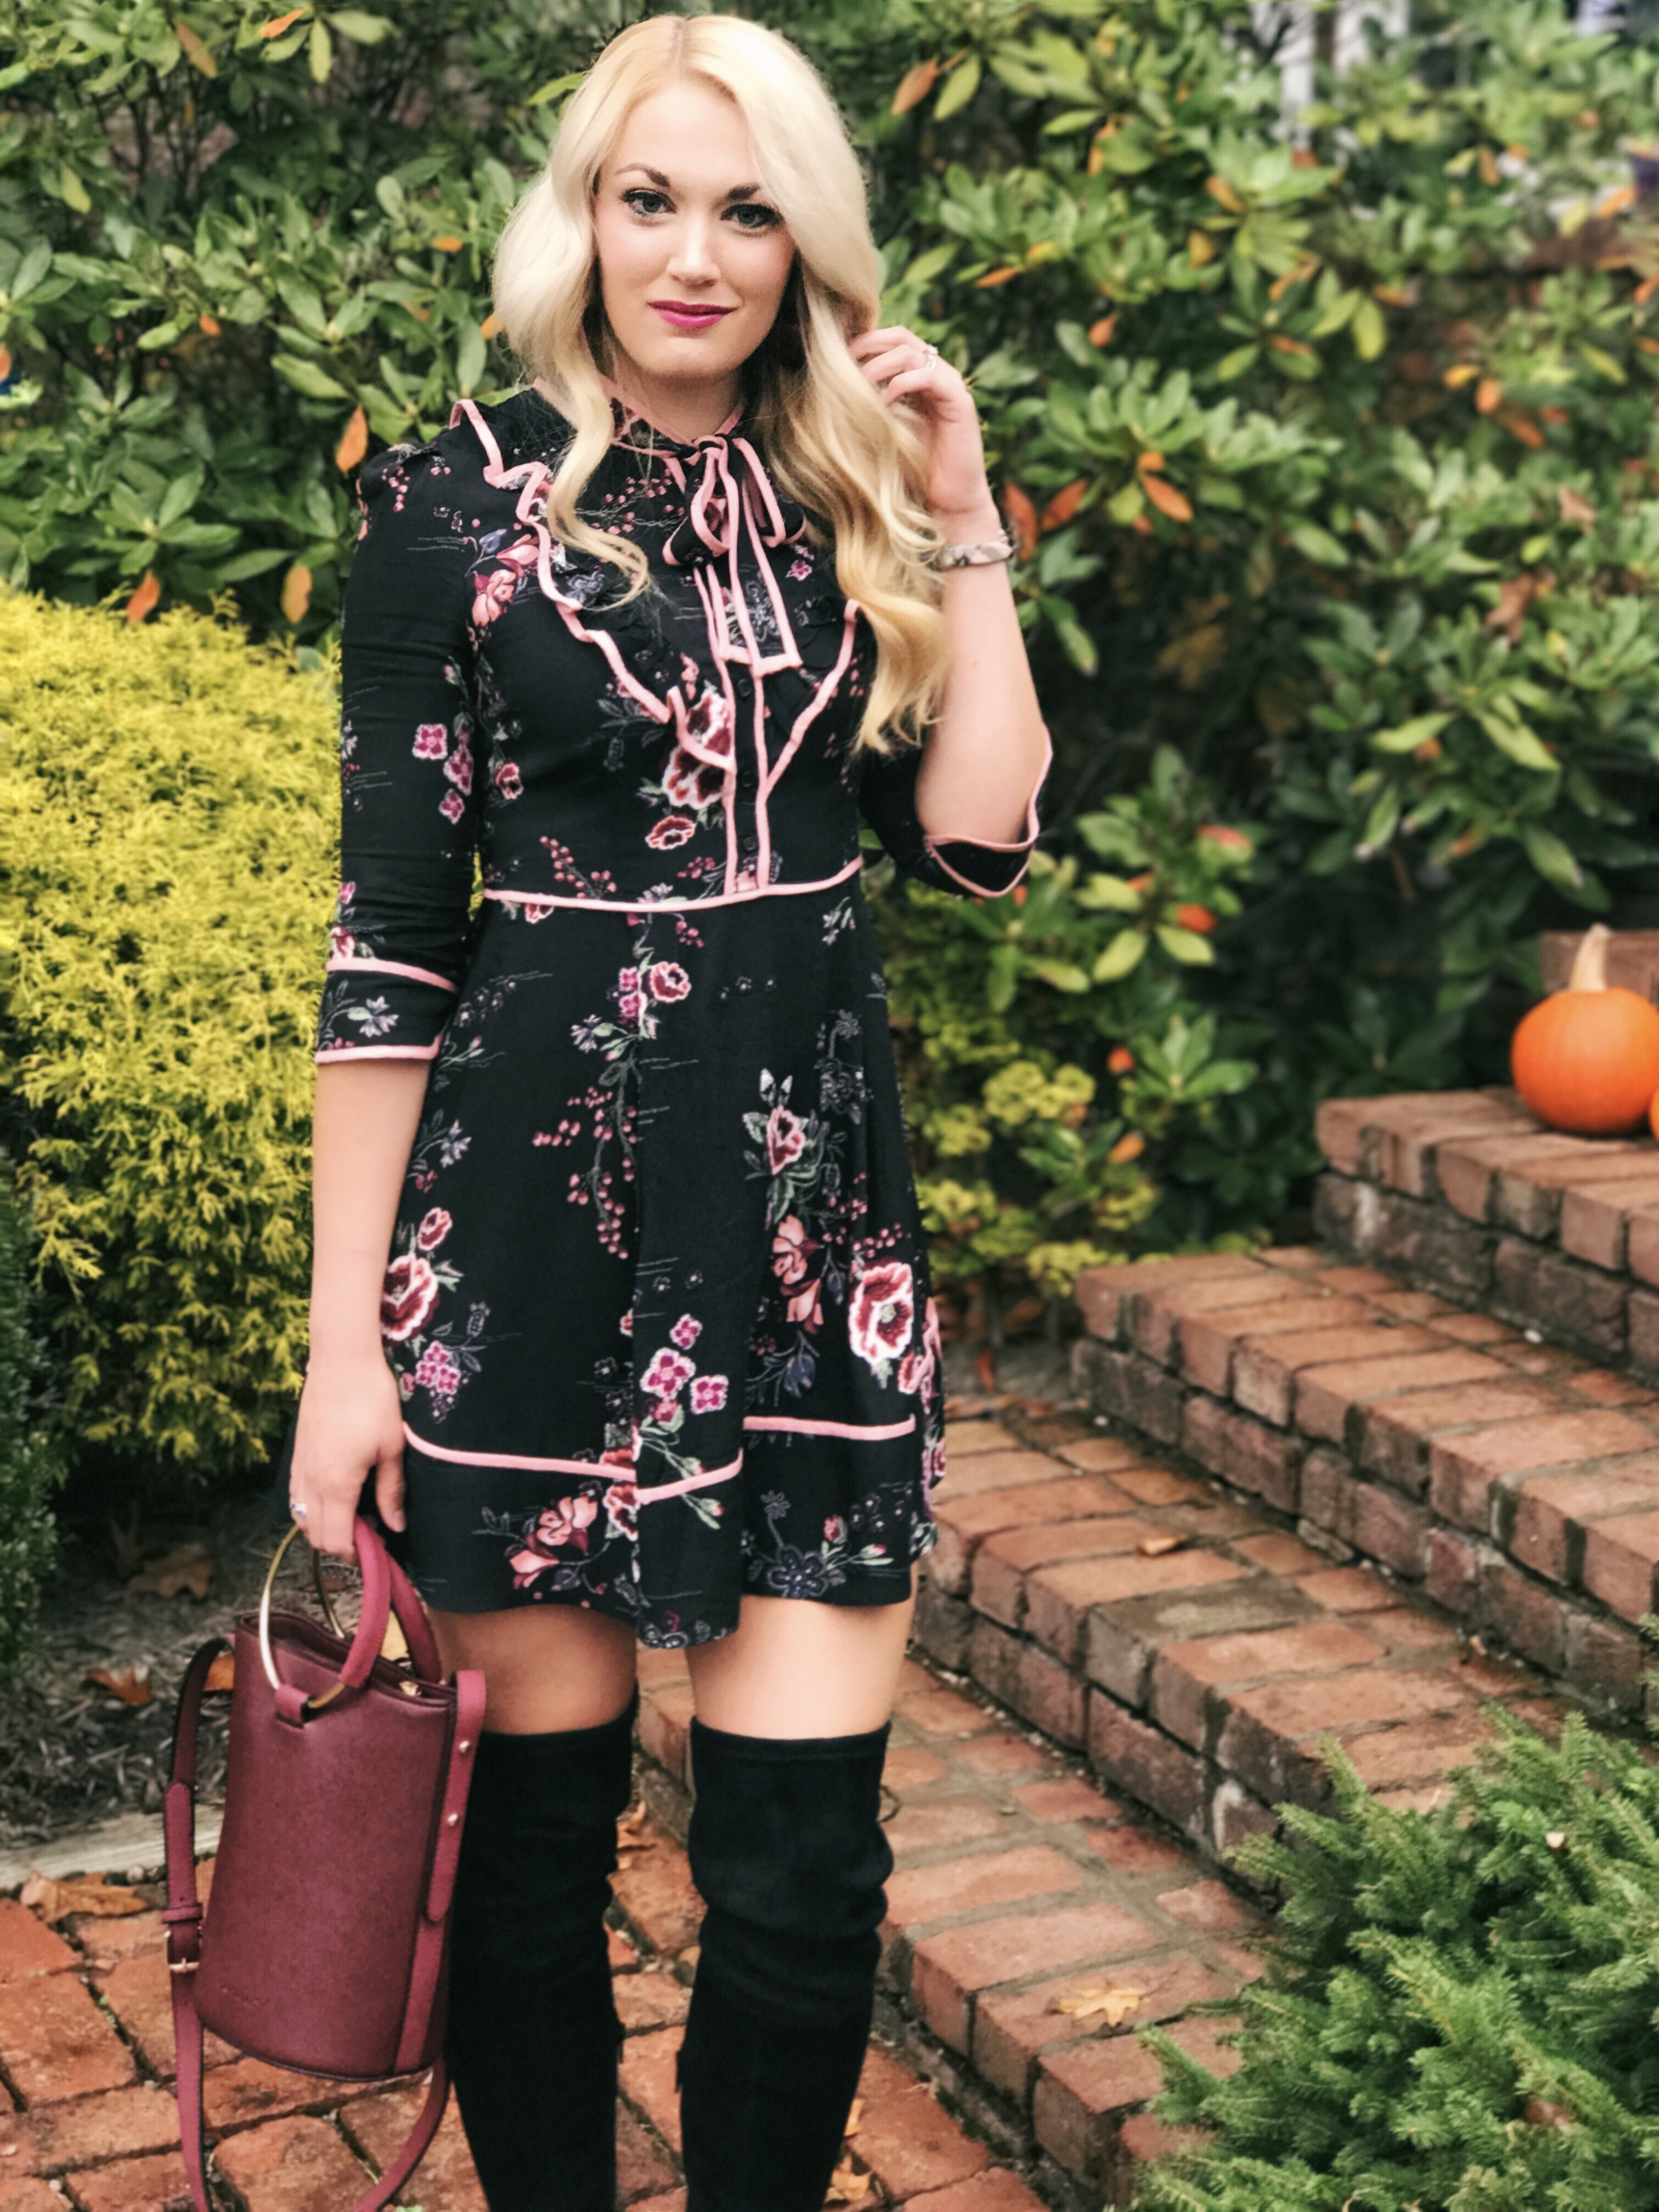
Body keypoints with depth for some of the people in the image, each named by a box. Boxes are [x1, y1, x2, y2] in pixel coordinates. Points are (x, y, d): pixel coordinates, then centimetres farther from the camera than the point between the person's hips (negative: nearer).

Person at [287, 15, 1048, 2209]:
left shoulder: (854, 504, 10)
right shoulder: (464, 501, 0)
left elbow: (982, 833, 0)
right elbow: (389, 935, -2)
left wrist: (962, 531, 0)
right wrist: (346, 1335, -5)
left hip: (812, 1203, 3)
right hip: (535, 1201, -2)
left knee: (807, 1864, 1)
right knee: (538, 1821, 9)